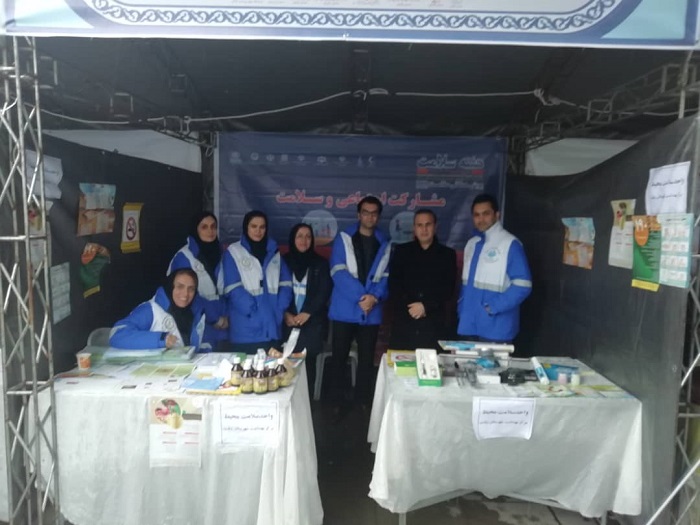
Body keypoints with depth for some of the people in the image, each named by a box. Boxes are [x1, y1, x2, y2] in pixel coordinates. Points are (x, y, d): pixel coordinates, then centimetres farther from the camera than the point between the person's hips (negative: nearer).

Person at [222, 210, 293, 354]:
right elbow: (233, 289, -9)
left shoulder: (274, 251, 16)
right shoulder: (233, 252, 1)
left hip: (272, 325, 4)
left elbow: (285, 282, 8)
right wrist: (252, 309, -18)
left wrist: (280, 307, -7)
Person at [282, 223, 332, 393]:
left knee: (308, 361, -4)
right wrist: (286, 313, -8)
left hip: (313, 322, 0)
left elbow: (324, 292, 0)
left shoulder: (320, 263, 8)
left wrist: (307, 313, -9)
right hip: (289, 321, 0)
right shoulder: (284, 261, 7)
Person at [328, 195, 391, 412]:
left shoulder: (385, 245, 10)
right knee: (340, 357, 5)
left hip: (371, 312, 2)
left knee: (367, 359, 11)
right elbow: (338, 273, -9)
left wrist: (375, 296, -16)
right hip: (344, 310, -2)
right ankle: (337, 402, 18)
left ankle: (364, 401, 24)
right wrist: (361, 296, -18)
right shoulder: (343, 239, 1)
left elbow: (386, 277, 3)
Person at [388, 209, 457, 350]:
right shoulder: (401, 251, 10)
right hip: (403, 322, 1)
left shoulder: (447, 254, 9)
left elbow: (448, 290, 2)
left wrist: (425, 306, -11)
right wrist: (410, 306, -10)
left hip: (434, 325, 0)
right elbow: (394, 286, 3)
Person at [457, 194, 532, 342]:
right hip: (469, 325, 6)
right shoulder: (471, 244, 12)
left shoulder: (510, 244, -9)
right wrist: (462, 308, 7)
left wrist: (493, 307, -16)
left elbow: (523, 285, -15)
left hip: (495, 328, -6)